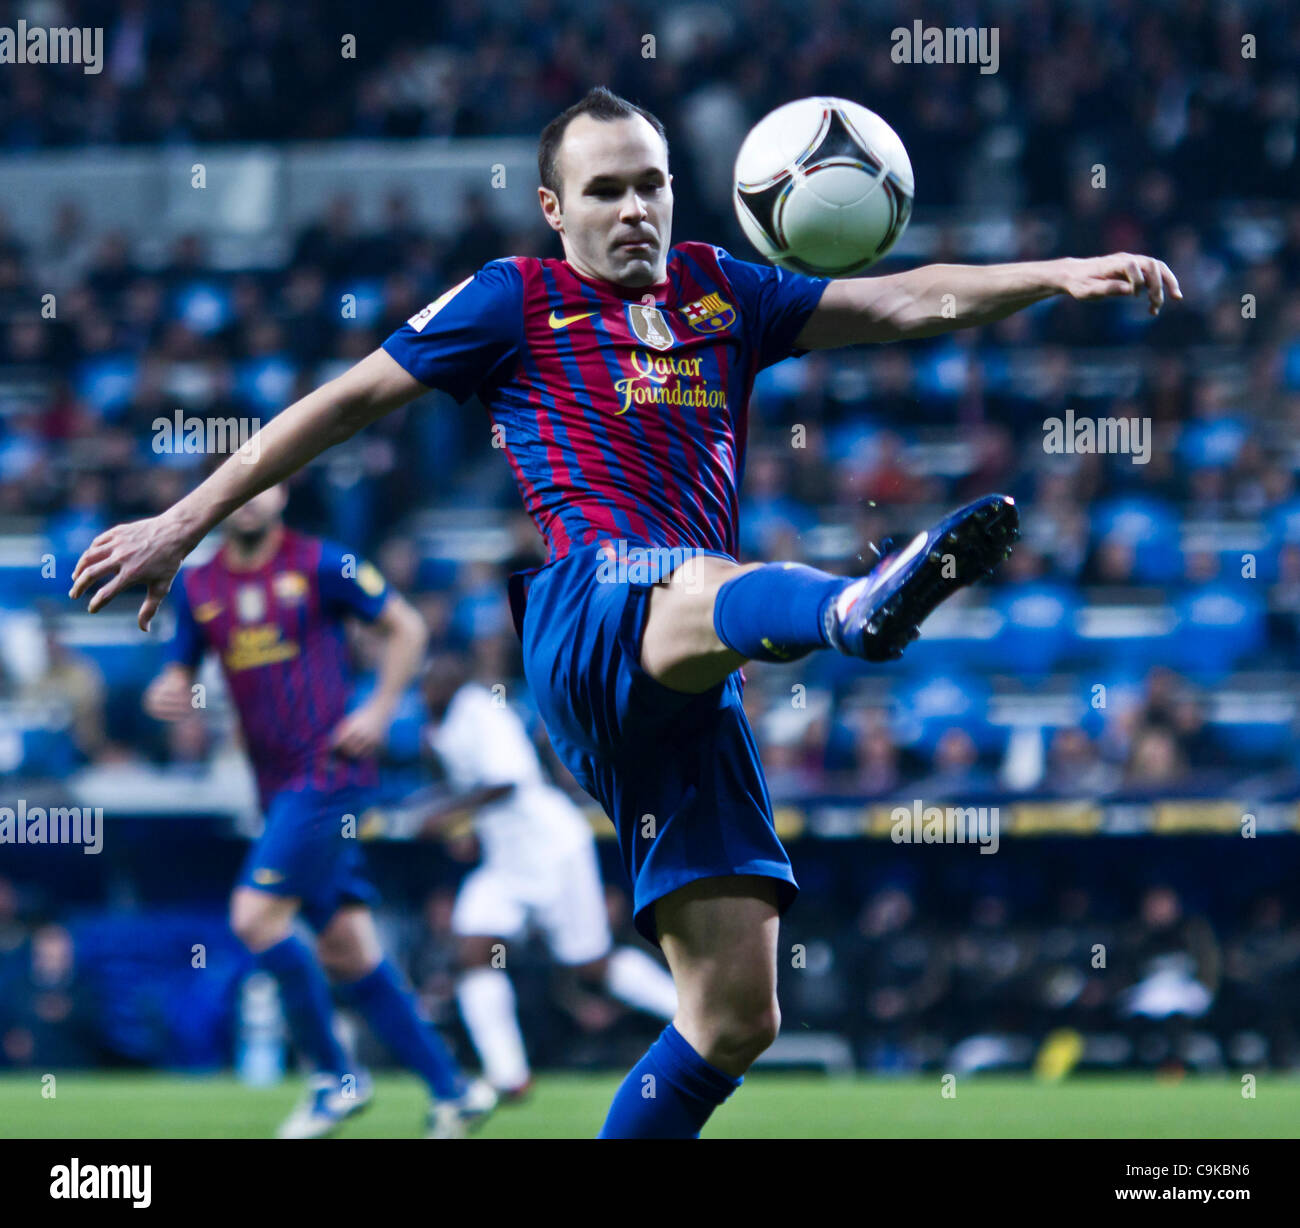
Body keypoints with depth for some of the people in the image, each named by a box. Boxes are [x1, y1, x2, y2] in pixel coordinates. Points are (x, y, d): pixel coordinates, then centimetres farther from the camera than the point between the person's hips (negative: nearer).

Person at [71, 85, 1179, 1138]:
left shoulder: (722, 293, 27)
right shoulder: (517, 300, 15)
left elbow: (903, 301, 23)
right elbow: (348, 401, 17)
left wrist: (1058, 275, 9)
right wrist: (184, 524, 16)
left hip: (684, 693, 6)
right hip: (587, 600, -6)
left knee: (736, 1015, -4)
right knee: (695, 590, -44)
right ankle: (855, 608, -79)